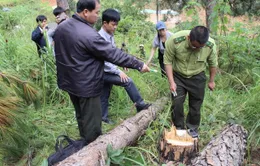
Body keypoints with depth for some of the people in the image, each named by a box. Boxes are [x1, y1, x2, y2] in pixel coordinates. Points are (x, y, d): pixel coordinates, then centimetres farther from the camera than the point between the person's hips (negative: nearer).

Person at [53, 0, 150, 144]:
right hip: (86, 86, -9)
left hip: (69, 81, 9)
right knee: (92, 121, 8)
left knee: (81, 116, 25)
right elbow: (114, 54, -23)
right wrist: (139, 65, -15)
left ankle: (85, 143, 42)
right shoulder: (89, 35, -27)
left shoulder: (61, 27, 1)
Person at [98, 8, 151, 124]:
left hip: (108, 71, 8)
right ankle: (140, 105, -1)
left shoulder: (110, 35, 6)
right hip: (103, 72, -8)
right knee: (128, 81, -15)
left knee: (104, 96, 17)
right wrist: (119, 72, -23)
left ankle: (103, 117, 30)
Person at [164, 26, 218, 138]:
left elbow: (213, 64, -5)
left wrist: (211, 81, 6)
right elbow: (168, 61, -17)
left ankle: (193, 128, 29)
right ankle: (178, 128, 20)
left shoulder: (211, 45, -24)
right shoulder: (175, 40, -30)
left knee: (195, 104, 9)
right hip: (178, 76, -1)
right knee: (177, 103, 1)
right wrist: (171, 81, -19)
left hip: (197, 78, 1)